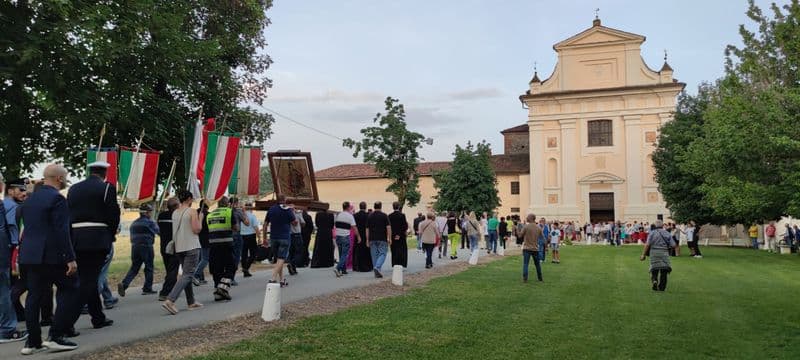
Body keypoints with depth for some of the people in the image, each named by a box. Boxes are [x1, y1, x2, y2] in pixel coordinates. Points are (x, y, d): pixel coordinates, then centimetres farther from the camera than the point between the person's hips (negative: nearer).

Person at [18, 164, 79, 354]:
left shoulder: (30, 198, 14)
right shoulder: (56, 198, -13)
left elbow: (28, 227, 19)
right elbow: (61, 232, -19)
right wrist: (70, 259, -18)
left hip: (30, 255, 9)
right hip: (52, 256, -9)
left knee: (34, 297, 10)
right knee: (71, 291, 1)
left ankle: (33, 342, 13)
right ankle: (56, 336, -3)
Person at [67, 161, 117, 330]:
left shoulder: (73, 189, 13)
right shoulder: (107, 187, -4)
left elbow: (67, 215, 12)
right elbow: (113, 215, -6)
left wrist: (74, 236, 17)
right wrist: (111, 237, 9)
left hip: (75, 239, 6)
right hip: (97, 240, -6)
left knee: (87, 279, 15)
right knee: (89, 280, -3)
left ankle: (99, 318, 24)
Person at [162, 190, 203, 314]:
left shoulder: (174, 213, 9)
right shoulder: (192, 212, -10)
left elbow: (174, 231, 13)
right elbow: (196, 230, -14)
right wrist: (200, 219, 0)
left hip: (179, 247, 7)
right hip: (191, 247, -7)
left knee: (187, 274, 16)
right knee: (188, 275, -6)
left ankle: (191, 302, 20)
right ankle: (170, 300, -19)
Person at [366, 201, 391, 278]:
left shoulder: (370, 216, 7)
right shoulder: (384, 216, -3)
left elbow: (367, 229, 8)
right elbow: (388, 227, -10)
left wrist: (367, 240, 12)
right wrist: (389, 238, -6)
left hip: (372, 239, 3)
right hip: (382, 239, -3)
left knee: (374, 255, 9)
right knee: (382, 254, 2)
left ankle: (377, 272, 11)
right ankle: (377, 267, -20)